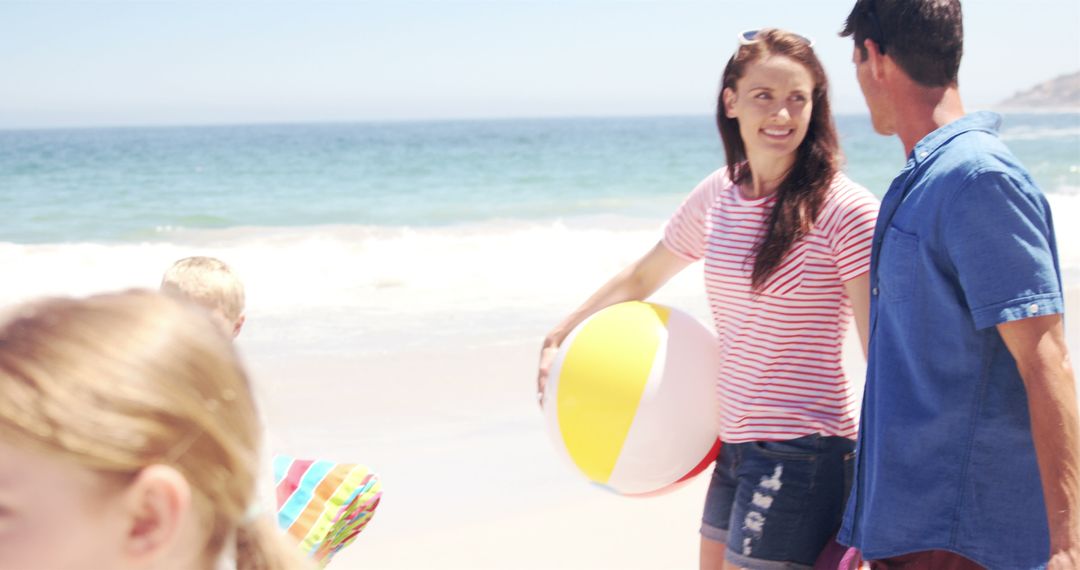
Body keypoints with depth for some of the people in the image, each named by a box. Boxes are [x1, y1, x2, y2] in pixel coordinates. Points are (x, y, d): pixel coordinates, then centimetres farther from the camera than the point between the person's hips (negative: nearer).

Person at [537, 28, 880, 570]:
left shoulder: (844, 211, -14)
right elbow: (643, 275, 22)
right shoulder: (716, 196, 5)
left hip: (802, 449, -7)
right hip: (735, 444, 8)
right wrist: (559, 336, 18)